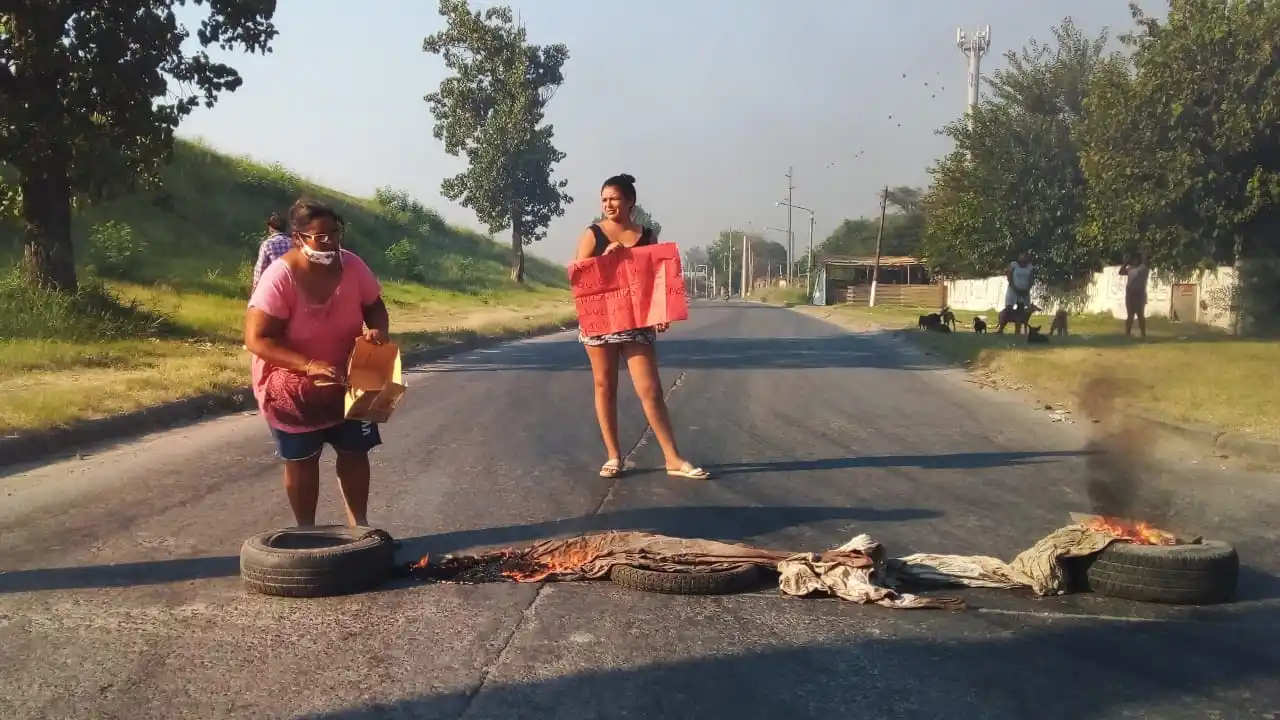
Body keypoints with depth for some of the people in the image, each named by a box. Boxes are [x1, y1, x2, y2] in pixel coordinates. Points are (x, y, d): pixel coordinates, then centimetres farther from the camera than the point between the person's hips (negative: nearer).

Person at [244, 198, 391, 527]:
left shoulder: (352, 265, -14)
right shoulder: (280, 277, -27)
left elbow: (375, 307, 3)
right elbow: (256, 339, -28)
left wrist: (377, 330, -21)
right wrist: (309, 365, -38)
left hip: (348, 380, 4)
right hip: (295, 386, -4)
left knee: (355, 452, 12)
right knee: (302, 460, 9)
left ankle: (359, 525, 28)